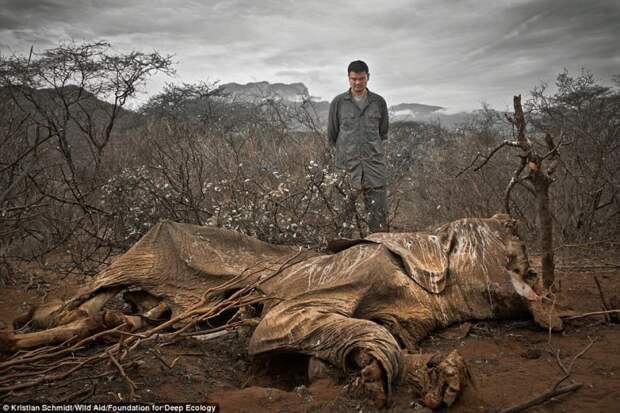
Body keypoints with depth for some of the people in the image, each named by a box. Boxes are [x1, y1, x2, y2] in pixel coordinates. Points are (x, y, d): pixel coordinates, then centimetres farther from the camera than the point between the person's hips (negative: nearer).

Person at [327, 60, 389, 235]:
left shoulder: (379, 102, 7)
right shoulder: (338, 102, 2)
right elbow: (332, 135, 11)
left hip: (374, 163, 1)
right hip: (348, 165, -1)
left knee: (378, 210, -1)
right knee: (346, 210, 0)